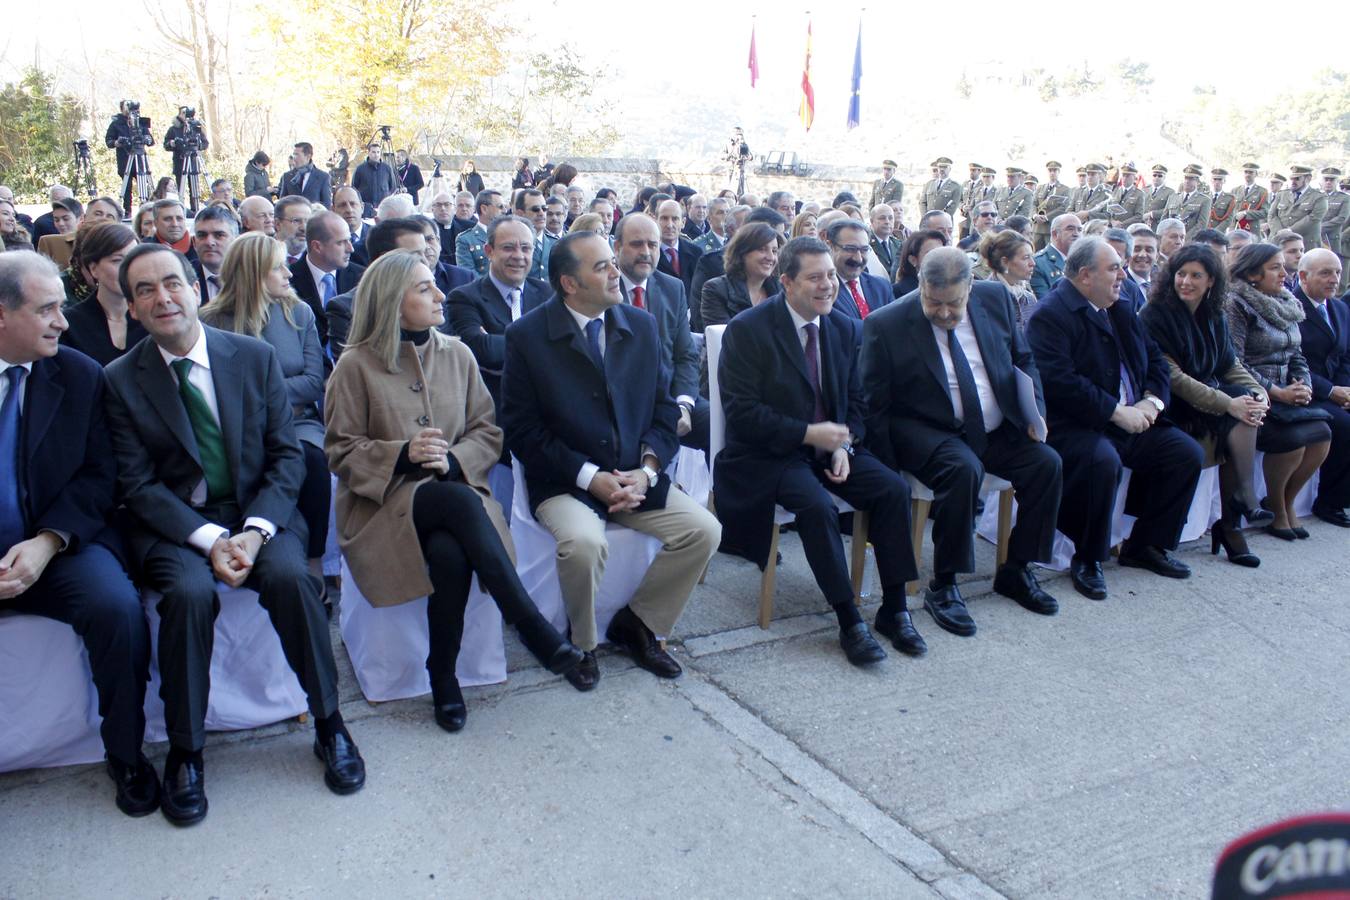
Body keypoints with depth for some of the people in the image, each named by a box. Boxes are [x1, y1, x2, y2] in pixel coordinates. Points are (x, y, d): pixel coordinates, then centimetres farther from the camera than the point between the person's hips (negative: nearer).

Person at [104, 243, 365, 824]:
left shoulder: (255, 357, 3)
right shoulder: (121, 379, 1)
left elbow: (287, 456, 0)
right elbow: (137, 484, -4)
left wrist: (255, 530, -16)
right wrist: (209, 539, -19)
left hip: (257, 512, 1)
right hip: (171, 525, 0)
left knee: (289, 574, -29)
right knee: (189, 592, -31)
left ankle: (329, 724, -12)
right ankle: (185, 751, -12)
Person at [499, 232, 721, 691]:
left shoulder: (642, 326, 6)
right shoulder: (526, 336, -7)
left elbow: (663, 408, 8)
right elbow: (522, 430, -9)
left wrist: (646, 471, -10)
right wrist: (589, 477, -17)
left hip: (634, 477, 5)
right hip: (564, 482, -4)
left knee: (704, 530, -14)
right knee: (584, 542, -33)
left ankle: (635, 624, 9)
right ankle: (581, 644, -1)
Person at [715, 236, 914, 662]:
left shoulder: (846, 328, 6)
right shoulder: (748, 329, -12)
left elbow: (855, 399, 13)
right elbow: (741, 411, -16)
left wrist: (845, 445, -8)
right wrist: (809, 434, -23)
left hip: (829, 444, 6)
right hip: (769, 452, -6)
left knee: (894, 488, -16)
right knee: (817, 504, -32)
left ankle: (894, 609, -3)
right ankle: (849, 622, -18)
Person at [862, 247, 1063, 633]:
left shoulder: (996, 298, 2)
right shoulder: (885, 325, -11)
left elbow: (1023, 359, 16)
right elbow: (874, 405, -8)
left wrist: (1034, 411, 0)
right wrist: (889, 469, -14)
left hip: (998, 431, 6)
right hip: (928, 433, -5)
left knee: (1047, 462, -15)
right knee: (963, 468, -33)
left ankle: (1016, 571, 5)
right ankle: (942, 587, -18)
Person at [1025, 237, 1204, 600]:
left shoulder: (1122, 309, 17)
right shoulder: (1051, 314, -12)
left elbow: (1156, 359, 19)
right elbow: (1059, 380, -24)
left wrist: (1152, 400, -2)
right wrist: (1118, 412, -21)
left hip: (1132, 419, 9)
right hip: (1075, 425, -9)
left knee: (1189, 453, -3)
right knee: (1102, 460, -36)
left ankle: (1147, 545, 13)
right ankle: (1087, 559, -15)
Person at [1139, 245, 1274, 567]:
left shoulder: (1214, 317, 13)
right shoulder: (1156, 316, -9)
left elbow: (1231, 364, 11)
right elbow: (1170, 376, -16)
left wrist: (1259, 392, -11)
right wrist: (1227, 403, -23)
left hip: (1210, 394, 6)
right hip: (1173, 407, -6)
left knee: (1247, 400, -23)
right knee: (1237, 419, -27)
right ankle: (1244, 503, -16)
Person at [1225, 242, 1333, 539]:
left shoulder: (1288, 305, 16)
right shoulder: (1236, 305, -9)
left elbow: (1296, 355, 18)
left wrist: (1303, 386, -3)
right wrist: (1279, 393, -16)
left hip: (1283, 394, 7)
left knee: (1322, 432, -15)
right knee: (1294, 437, -26)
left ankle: (1286, 503, 4)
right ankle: (1274, 508, -1)